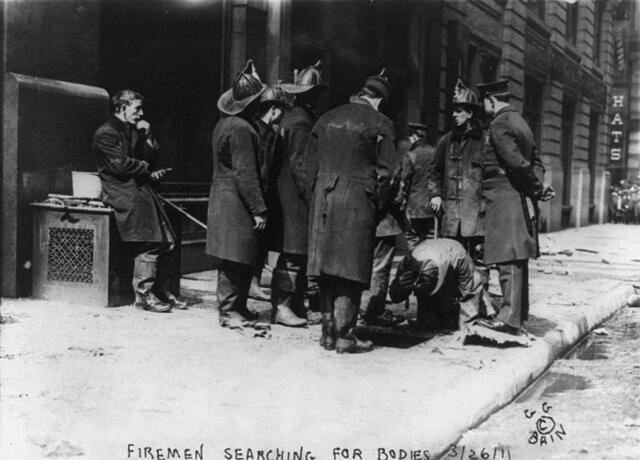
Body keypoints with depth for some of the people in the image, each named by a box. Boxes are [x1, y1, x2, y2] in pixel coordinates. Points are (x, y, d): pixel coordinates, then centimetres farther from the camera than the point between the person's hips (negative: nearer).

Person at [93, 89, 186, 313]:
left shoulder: (133, 131, 23)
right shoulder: (106, 133, -3)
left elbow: (151, 160, 17)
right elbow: (120, 164, -14)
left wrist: (147, 136, 4)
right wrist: (146, 168, -1)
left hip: (140, 188, 8)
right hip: (122, 191, -8)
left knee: (166, 241, -3)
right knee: (150, 243, -21)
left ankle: (161, 290, 6)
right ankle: (143, 295, -15)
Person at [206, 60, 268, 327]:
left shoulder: (224, 124, 14)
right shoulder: (241, 128, -17)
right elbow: (246, 174, -20)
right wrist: (259, 210, -18)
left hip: (222, 197, 10)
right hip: (236, 202, -10)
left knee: (238, 260, 14)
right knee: (236, 259, -3)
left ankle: (237, 307, 21)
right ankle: (229, 310, 3)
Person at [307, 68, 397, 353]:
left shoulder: (327, 119, 13)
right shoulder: (380, 124, -3)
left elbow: (311, 162, 13)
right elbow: (384, 171, -6)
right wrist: (379, 208, 3)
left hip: (323, 199, 5)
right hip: (357, 201, -5)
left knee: (328, 270, 10)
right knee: (350, 269, -2)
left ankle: (328, 332, 15)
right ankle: (344, 336, -2)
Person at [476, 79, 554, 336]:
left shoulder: (499, 125, -11)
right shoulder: (519, 122, 19)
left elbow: (517, 162, -20)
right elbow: (536, 161, 15)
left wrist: (537, 188, -10)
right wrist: (538, 185, 0)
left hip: (504, 197, -10)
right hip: (520, 199, 10)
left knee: (509, 259, -12)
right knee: (517, 259, 13)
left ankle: (510, 318, -14)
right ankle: (519, 315, 20)